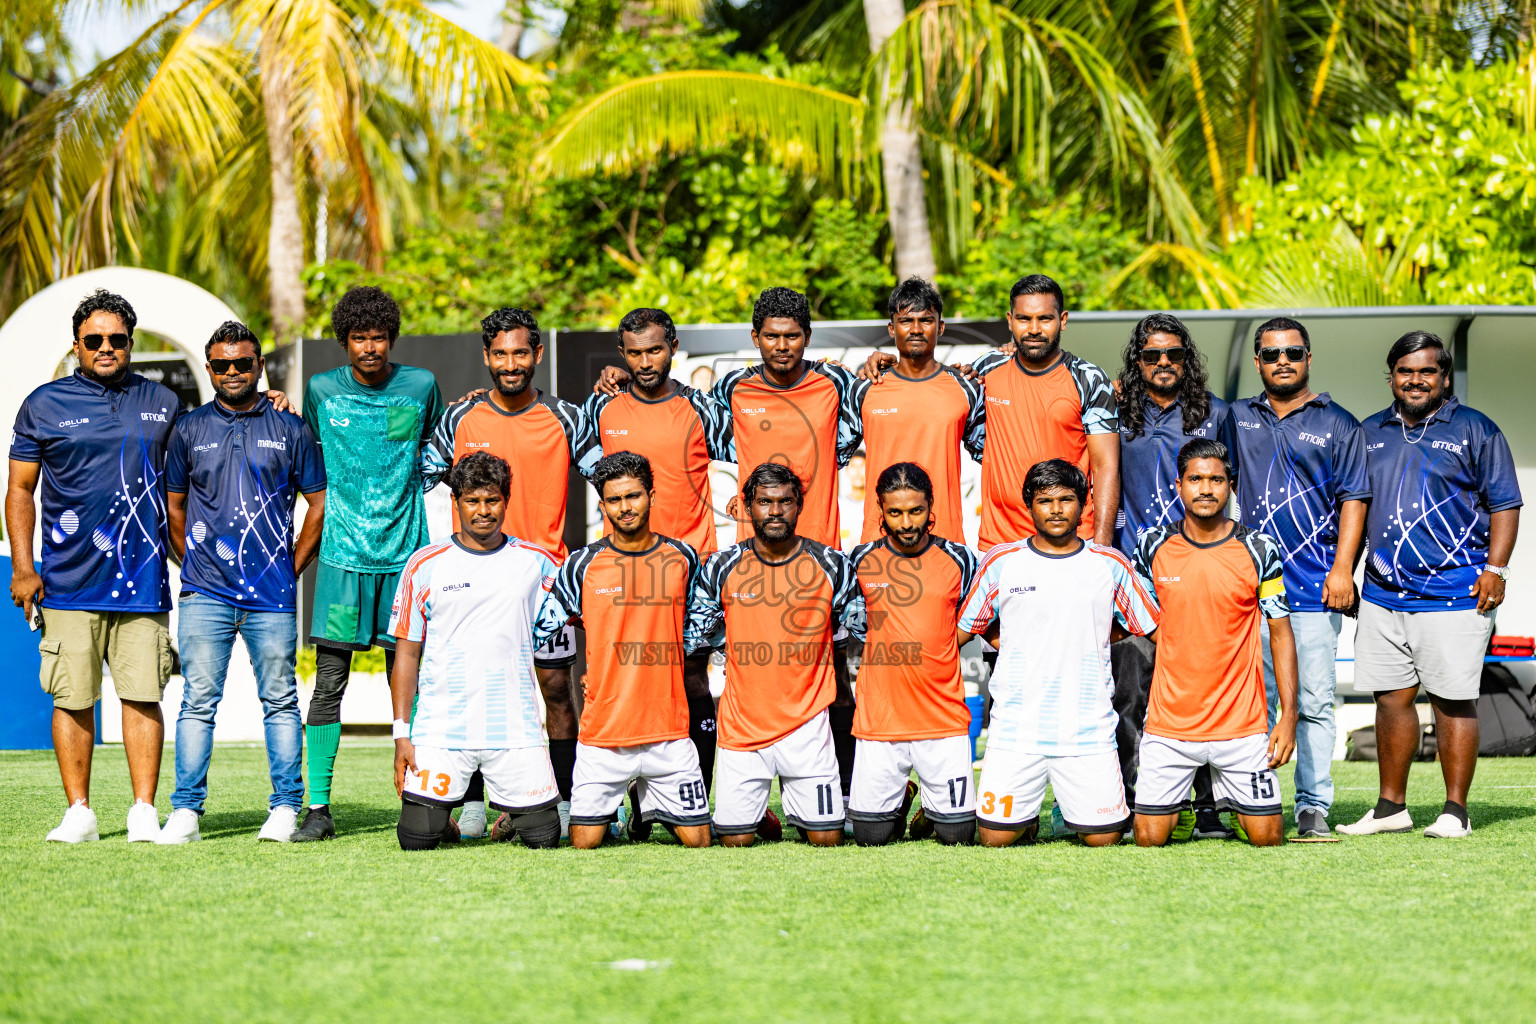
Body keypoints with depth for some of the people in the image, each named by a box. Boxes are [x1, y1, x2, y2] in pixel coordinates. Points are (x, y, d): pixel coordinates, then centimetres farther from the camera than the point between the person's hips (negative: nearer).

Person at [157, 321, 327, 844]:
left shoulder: (289, 429, 6)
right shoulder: (189, 429, 9)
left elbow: (319, 502, 10)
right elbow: (173, 505, 17)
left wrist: (293, 567, 5)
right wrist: (193, 565, 9)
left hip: (272, 593, 0)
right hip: (205, 592, 0)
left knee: (280, 699, 3)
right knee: (198, 700, -3)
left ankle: (285, 807, 9)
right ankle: (186, 811, -1)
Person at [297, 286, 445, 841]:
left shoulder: (420, 386, 4)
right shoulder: (322, 390, 4)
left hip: (404, 552, 0)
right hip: (342, 552, 0)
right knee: (328, 682, -3)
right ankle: (317, 806, 0)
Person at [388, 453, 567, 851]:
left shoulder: (537, 563, 6)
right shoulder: (425, 565, 3)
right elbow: (406, 654, 4)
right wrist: (401, 734, -2)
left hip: (516, 728, 1)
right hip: (440, 727, -1)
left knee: (543, 837, -6)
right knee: (417, 838, -11)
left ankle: (512, 816, 28)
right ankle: (442, 817, 24)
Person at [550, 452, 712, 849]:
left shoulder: (682, 559, 5)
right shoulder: (582, 565, -1)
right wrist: (588, 677, 9)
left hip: (669, 731, 1)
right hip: (602, 733, -1)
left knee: (698, 842, 0)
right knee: (584, 844, -2)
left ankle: (654, 808, 28)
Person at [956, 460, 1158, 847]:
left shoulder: (1111, 564, 5)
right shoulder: (1001, 562, 3)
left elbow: (1155, 628, 12)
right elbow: (961, 630, 11)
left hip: (1089, 726, 0)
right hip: (1016, 726, 0)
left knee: (1104, 837, -4)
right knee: (997, 837, -5)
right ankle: (1027, 816, 28)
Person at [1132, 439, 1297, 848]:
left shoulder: (1259, 550, -2)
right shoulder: (1154, 547, 0)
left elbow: (1280, 633, 1)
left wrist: (1289, 714, -4)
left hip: (1242, 722, -1)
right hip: (1169, 723, 1)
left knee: (1267, 836, -2)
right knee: (1150, 838, -4)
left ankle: (1231, 801, 31)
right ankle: (1181, 810, 30)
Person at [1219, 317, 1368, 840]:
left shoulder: (1336, 423, 7)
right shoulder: (1238, 419, 13)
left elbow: (1353, 498, 3)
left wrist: (1342, 568, -5)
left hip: (1316, 585, -2)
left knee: (1315, 701, -4)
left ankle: (1313, 806, -1)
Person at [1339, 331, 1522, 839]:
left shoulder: (1475, 431, 2)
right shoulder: (1370, 434, 15)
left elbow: (1504, 505, 1)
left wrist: (1495, 569, -9)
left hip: (1456, 594, -4)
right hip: (1383, 595, 4)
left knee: (1453, 700, -4)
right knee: (1391, 698, 7)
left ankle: (1455, 811, 3)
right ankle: (1391, 807, 16)